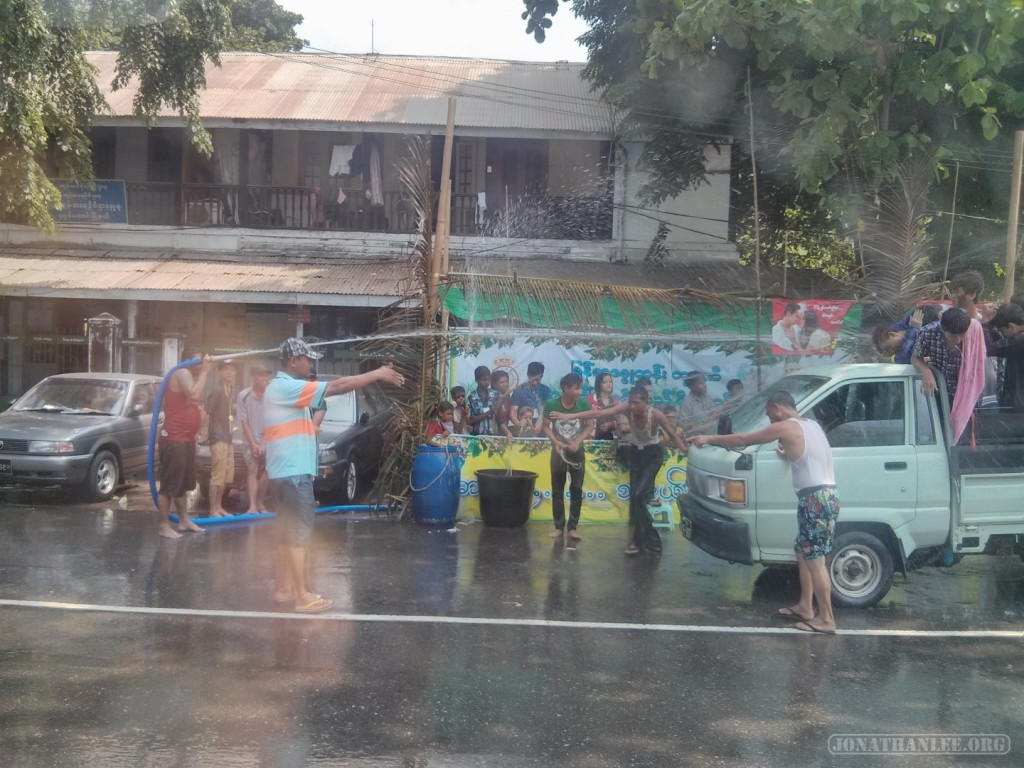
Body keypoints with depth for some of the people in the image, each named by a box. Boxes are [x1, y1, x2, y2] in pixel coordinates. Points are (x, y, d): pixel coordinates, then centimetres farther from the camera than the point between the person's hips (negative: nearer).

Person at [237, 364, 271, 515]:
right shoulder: (243, 396, -10)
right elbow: (244, 422, -7)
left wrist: (263, 443, -10)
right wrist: (253, 443, -10)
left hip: (266, 440, 2)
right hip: (249, 440, -1)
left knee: (263, 471, 5)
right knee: (252, 470, -10)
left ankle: (260, 503, 18)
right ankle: (252, 506, -15)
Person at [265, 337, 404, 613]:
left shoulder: (284, 388, 17)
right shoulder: (286, 387, -17)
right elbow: (336, 387, -19)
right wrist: (377, 374, -14)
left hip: (288, 472, 10)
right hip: (293, 473, -10)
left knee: (288, 532, 13)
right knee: (299, 533, -6)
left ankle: (285, 589, 19)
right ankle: (302, 596, -2)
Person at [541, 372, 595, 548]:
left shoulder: (584, 404, -13)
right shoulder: (551, 404, -15)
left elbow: (590, 425, -4)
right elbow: (546, 426, -5)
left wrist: (578, 441, -17)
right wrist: (555, 441, -20)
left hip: (577, 451, 0)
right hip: (558, 451, 0)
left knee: (576, 490, 0)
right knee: (557, 490, 6)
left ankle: (572, 528, 7)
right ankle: (559, 527, 15)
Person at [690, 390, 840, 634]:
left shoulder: (785, 427, -8)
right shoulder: (812, 425, 17)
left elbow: (742, 440, -3)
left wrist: (709, 438, 6)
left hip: (815, 500, -9)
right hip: (824, 496, 10)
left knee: (814, 560, -5)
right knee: (804, 554, 19)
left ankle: (826, 619, -2)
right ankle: (805, 607, 26)